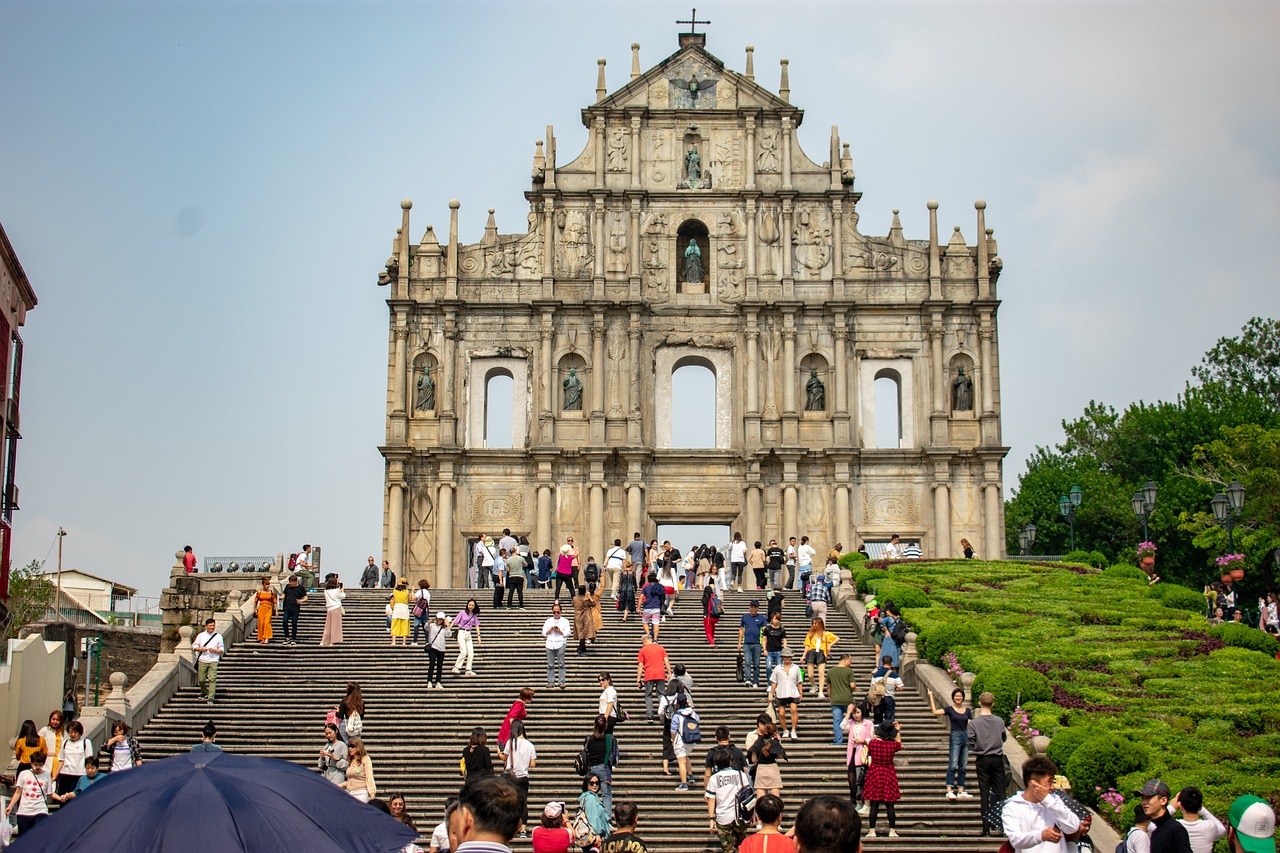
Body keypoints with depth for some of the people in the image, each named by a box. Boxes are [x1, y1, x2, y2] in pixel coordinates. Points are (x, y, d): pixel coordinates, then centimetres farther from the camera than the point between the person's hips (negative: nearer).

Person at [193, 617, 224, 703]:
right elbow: (194, 646, 12)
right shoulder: (201, 635, 10)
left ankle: (210, 698, -17)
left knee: (212, 679, -14)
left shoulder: (218, 636, 7)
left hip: (213, 661, -2)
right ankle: (204, 693, 32)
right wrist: (201, 649, -8)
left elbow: (222, 649, 8)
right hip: (202, 661, 2)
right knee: (201, 679, 5)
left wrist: (214, 650, -11)